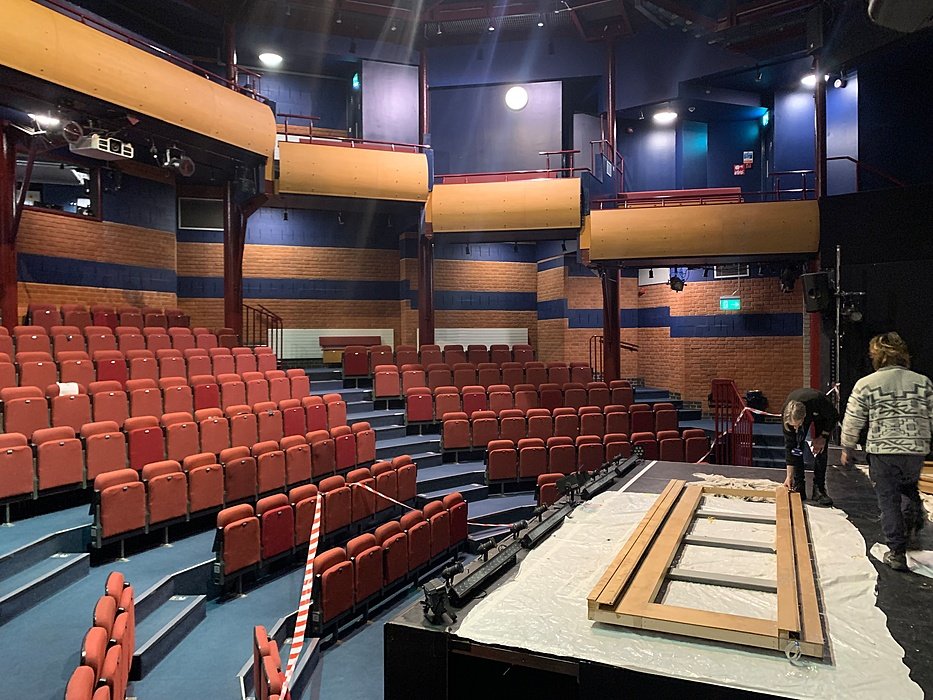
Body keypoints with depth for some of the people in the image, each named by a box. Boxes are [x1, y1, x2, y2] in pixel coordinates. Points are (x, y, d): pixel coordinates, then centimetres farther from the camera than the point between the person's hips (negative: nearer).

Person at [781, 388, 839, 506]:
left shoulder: (818, 401, -46)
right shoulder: (787, 416, -37)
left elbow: (834, 416, -20)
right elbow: (789, 445, -28)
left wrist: (823, 437, -21)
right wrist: (789, 476, -26)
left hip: (822, 416, -1)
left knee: (820, 450, -12)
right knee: (796, 448, -13)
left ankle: (819, 490, -7)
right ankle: (799, 488, -6)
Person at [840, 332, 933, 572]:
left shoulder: (865, 384, -6)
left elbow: (852, 422, -2)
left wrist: (847, 448, 12)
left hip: (882, 452, -3)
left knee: (889, 501, 7)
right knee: (909, 487, 30)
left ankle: (897, 552, 9)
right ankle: (913, 519, 8)